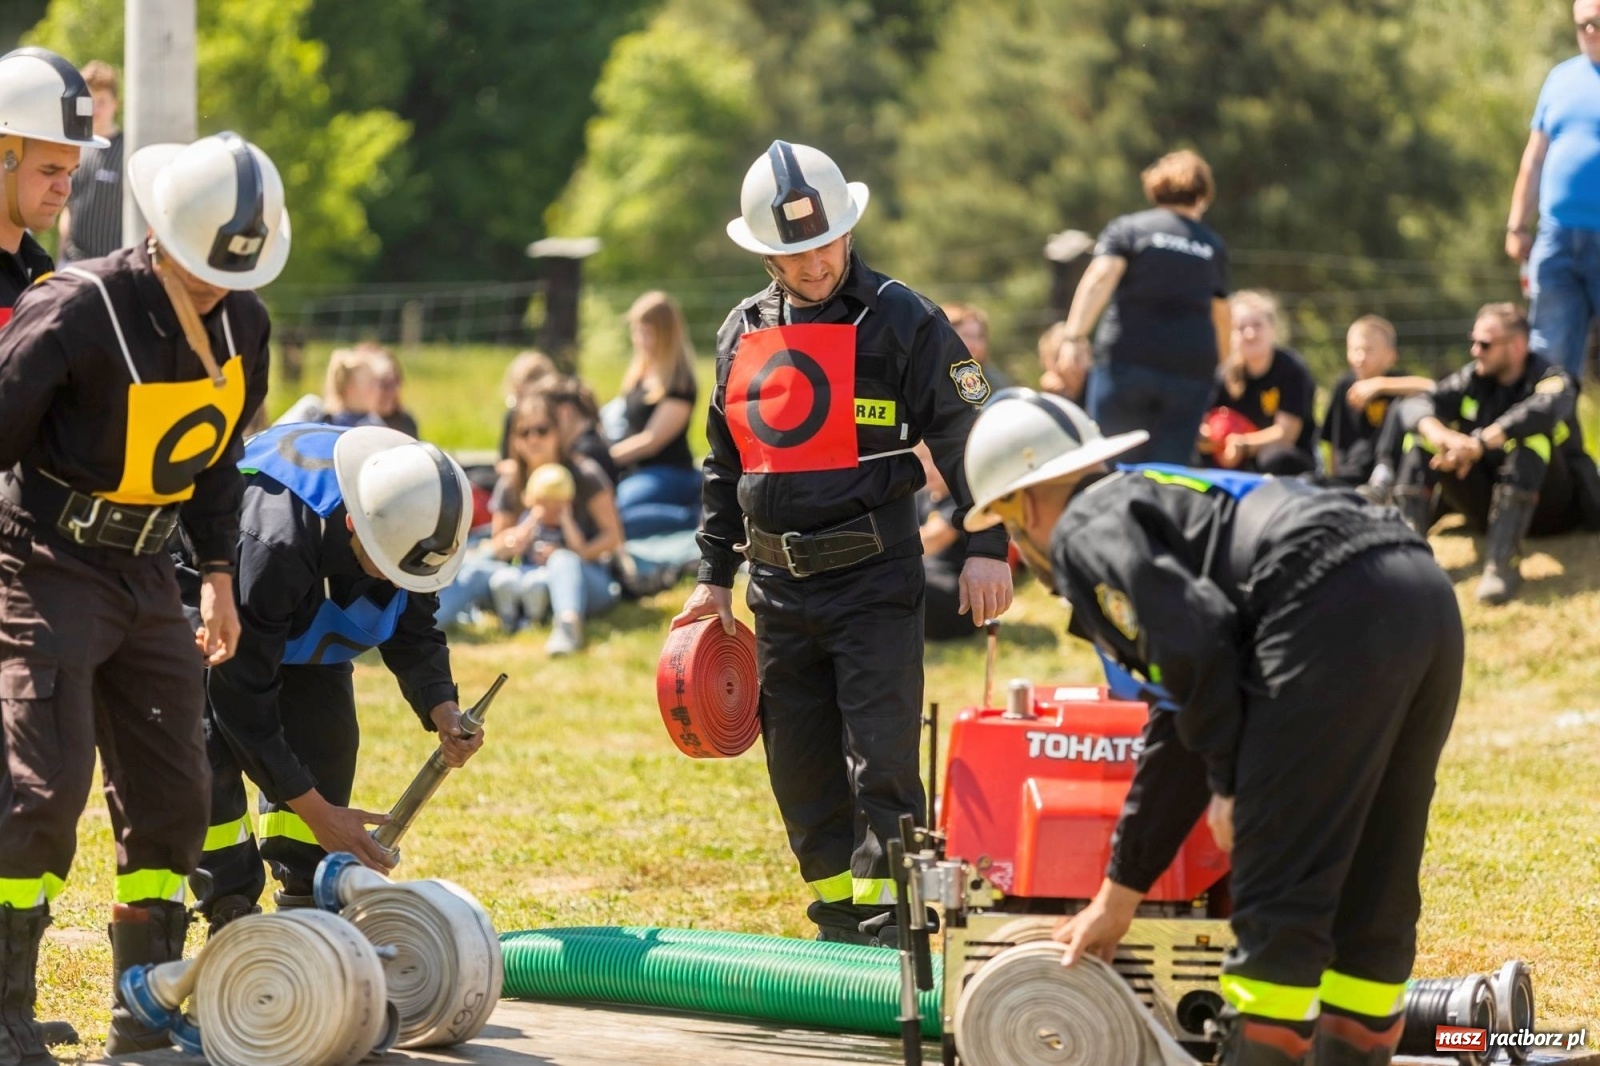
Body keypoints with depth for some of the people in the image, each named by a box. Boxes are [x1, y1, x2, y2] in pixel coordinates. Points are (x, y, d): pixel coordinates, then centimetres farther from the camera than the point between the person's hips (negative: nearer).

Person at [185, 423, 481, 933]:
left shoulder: (411, 525, -27)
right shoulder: (274, 545, -45)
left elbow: (413, 632, -8)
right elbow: (241, 695, -37)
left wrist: (441, 709, -29)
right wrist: (315, 810, -35)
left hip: (303, 626, 6)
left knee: (325, 745, -7)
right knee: (211, 752, -20)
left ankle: (307, 909, 1)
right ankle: (232, 918, -12)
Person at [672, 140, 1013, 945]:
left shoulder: (900, 320, -4)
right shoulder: (742, 333, 12)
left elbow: (963, 435, -5)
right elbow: (725, 464, 21)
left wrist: (985, 546, -14)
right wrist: (714, 576, 19)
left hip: (875, 580, -5)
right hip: (780, 588, 5)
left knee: (880, 758, -10)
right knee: (800, 763, 8)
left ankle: (886, 922, -9)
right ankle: (839, 919, 17)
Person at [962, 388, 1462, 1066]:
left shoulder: (1088, 528, 9)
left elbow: (1194, 638, -10)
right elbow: (1179, 731, 39)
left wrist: (1229, 783, 2)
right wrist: (1119, 895, 44)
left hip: (1335, 610, -9)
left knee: (1278, 891, -3)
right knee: (1369, 897, 16)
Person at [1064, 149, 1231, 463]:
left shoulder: (1126, 229, 8)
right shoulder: (1213, 246, 18)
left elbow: (1100, 277, -9)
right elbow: (1221, 315, 26)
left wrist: (1075, 335, -16)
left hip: (1128, 361, -2)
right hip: (1192, 368, 2)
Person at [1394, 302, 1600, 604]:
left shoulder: (1552, 380, -11)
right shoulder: (1473, 378, 5)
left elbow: (1544, 410, -35)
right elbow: (1425, 404, -11)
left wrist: (1479, 443, -46)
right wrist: (1442, 435, -34)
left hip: (1549, 508, -5)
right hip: (1487, 504, 5)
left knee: (1530, 435, -32)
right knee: (1423, 435, -10)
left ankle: (1502, 561, -44)